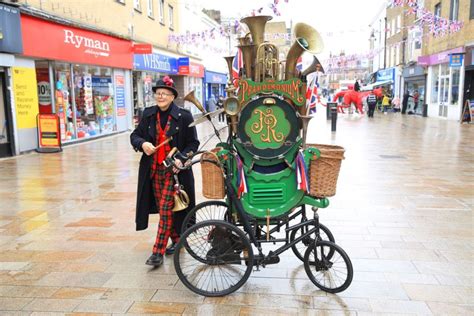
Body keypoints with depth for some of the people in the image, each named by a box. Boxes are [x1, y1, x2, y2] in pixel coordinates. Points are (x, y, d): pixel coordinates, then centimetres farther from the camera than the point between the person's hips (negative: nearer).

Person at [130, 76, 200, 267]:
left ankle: (158, 252, -1)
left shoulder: (184, 116, -7)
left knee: (166, 210, -6)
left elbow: (193, 143, -4)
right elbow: (135, 135, 12)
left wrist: (181, 159, -19)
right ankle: (176, 240, 34)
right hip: (153, 171, 5)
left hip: (174, 170, -5)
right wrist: (142, 144, -11)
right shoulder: (148, 114, 5)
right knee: (163, 209, 14)